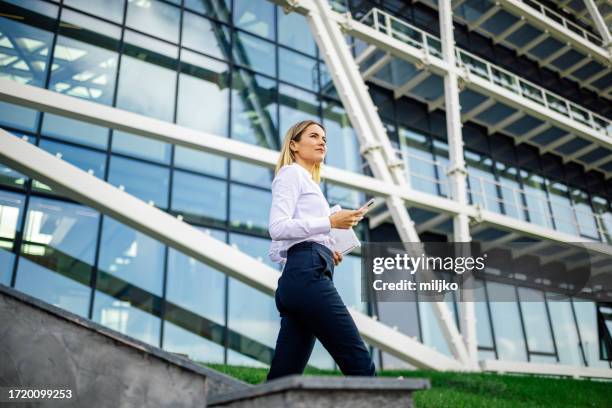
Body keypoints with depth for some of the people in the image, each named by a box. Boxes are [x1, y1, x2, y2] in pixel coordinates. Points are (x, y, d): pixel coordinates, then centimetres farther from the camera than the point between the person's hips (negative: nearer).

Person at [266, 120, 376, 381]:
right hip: (307, 274, -10)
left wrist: (325, 252, 15)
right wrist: (330, 222, -14)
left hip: (299, 276, 10)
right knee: (357, 361, -8)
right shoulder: (291, 173, 4)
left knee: (283, 376, 3)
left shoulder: (307, 182, 31)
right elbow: (277, 227, -12)